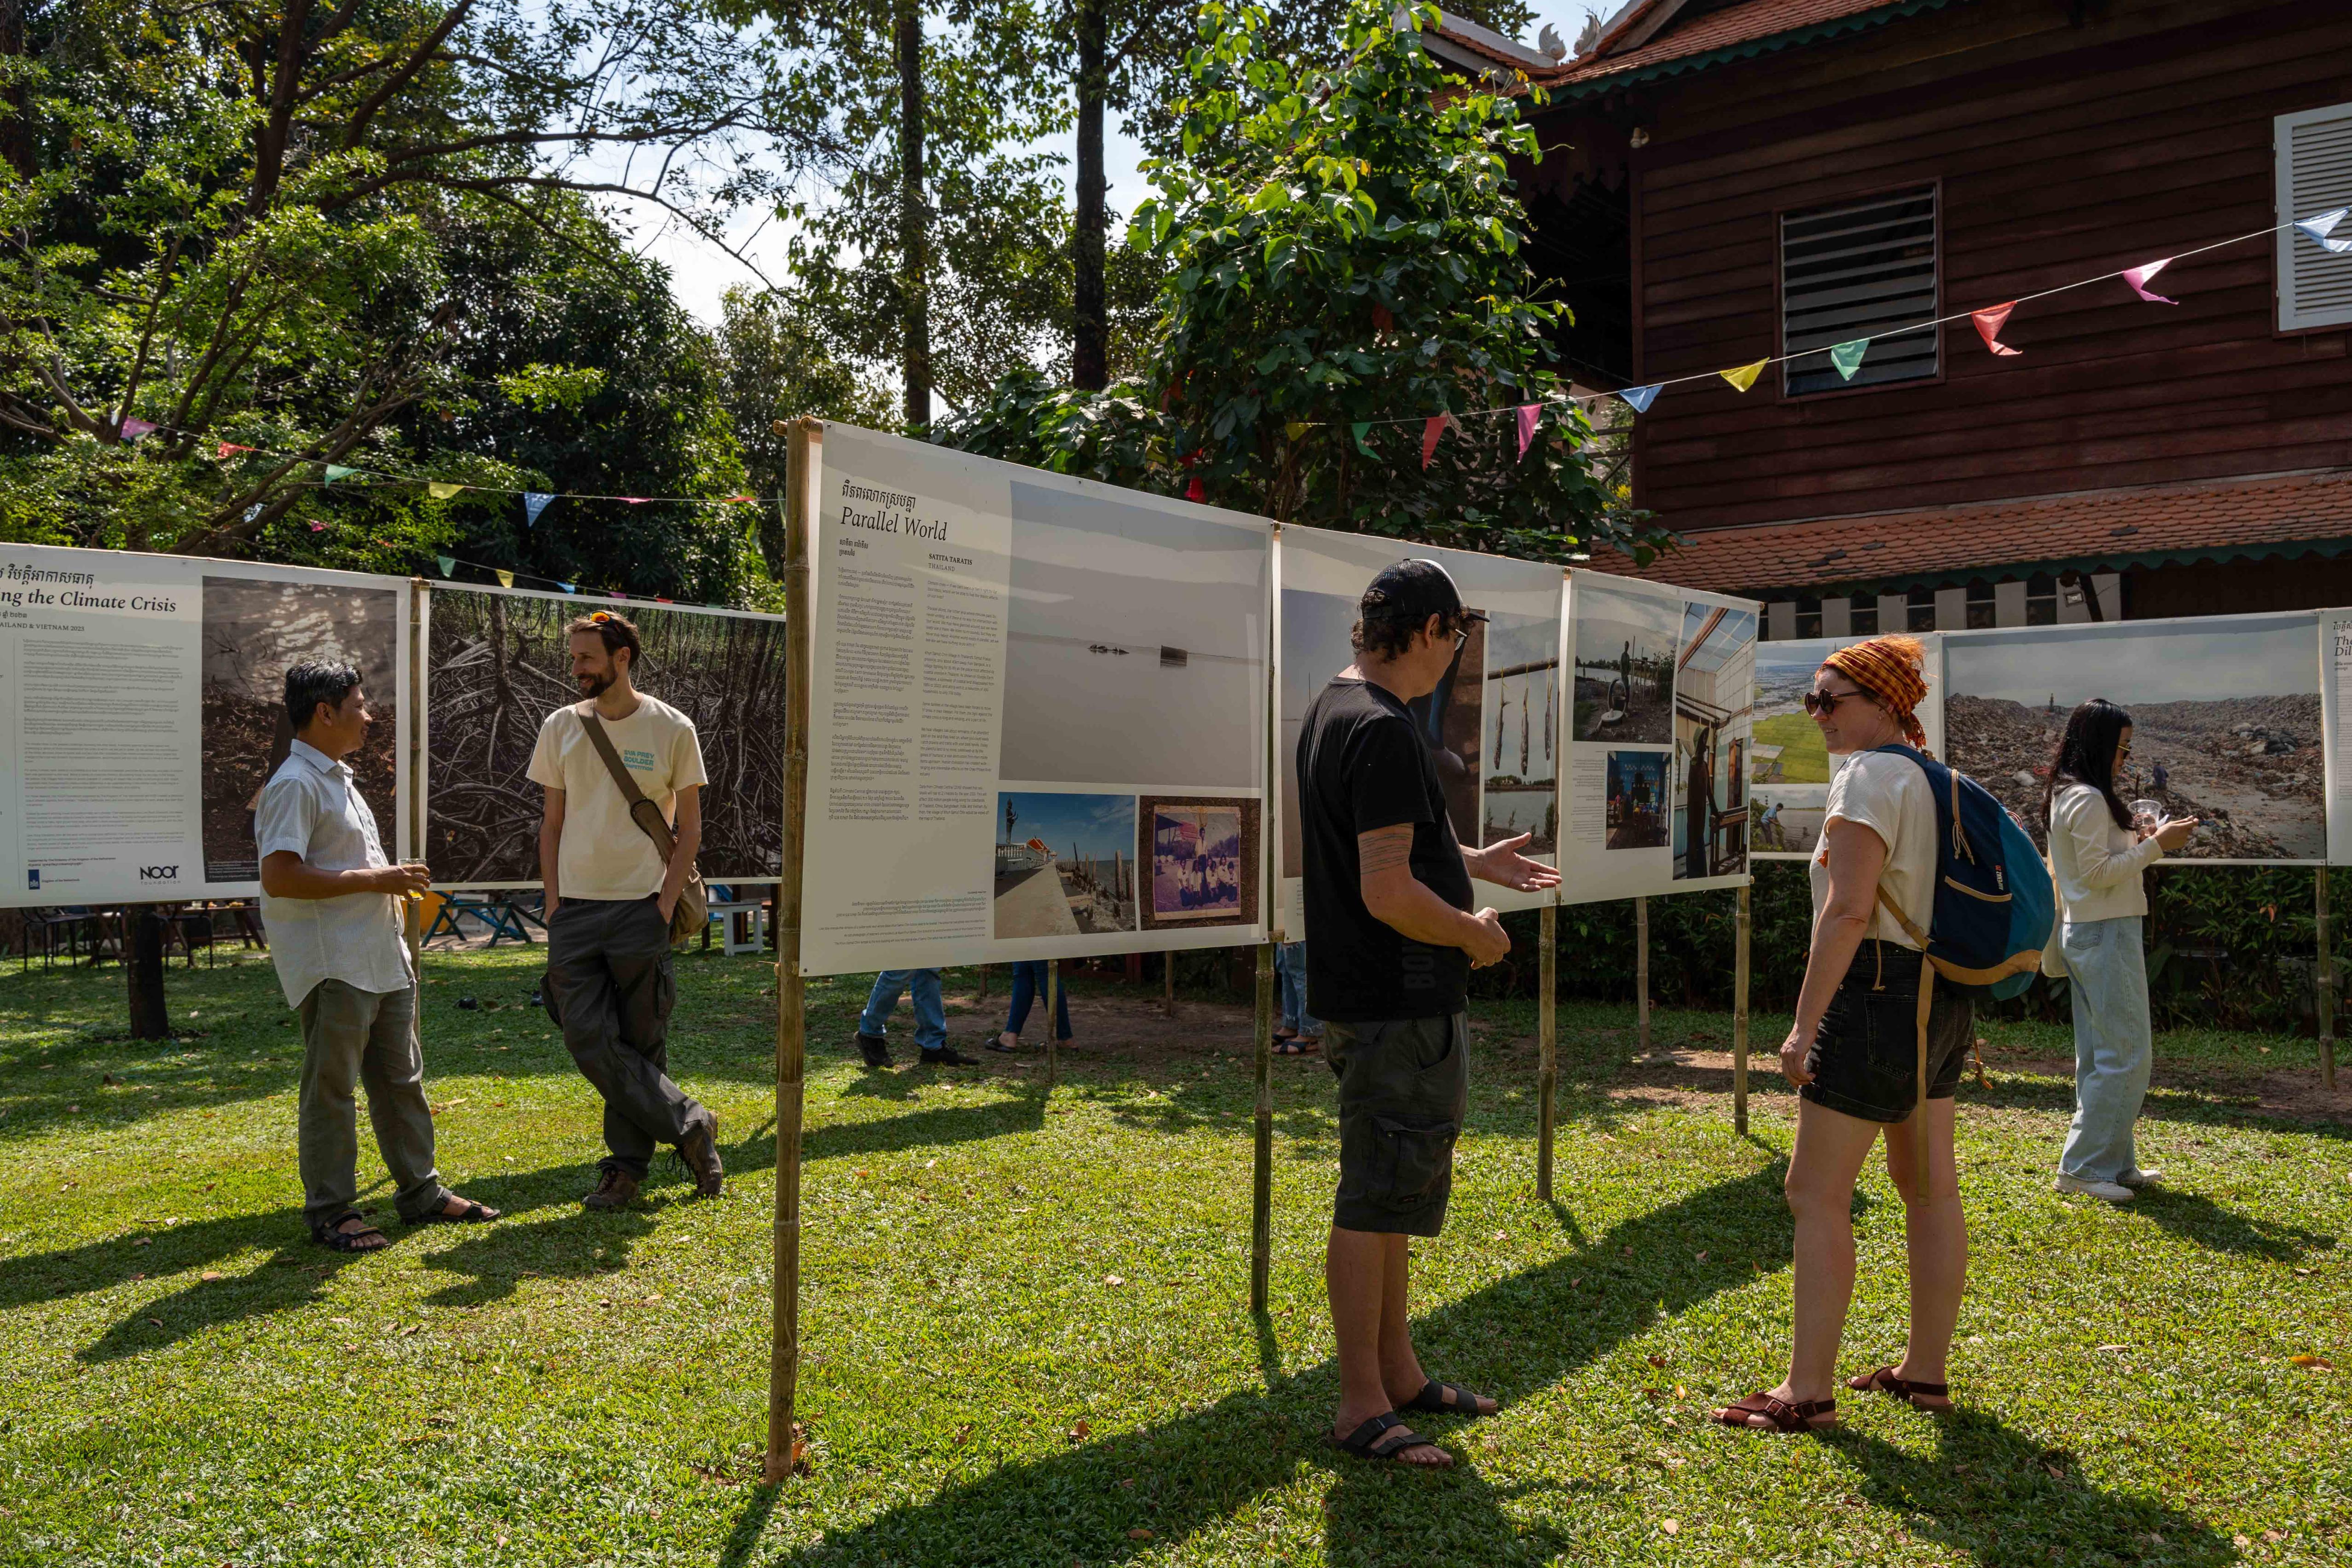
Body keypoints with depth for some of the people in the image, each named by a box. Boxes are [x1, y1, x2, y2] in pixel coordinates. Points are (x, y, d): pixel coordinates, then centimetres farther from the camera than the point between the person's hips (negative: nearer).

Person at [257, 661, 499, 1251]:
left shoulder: (337, 778, 19)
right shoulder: (296, 784, -14)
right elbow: (279, 877, -24)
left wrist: (395, 886, 18)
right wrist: (376, 880, -20)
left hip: (380, 957, 10)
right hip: (332, 965, -10)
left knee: (401, 1079, 14)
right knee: (331, 1088, -1)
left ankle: (421, 1192, 23)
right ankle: (331, 1212, 8)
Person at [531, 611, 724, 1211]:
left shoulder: (671, 729, -1)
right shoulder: (561, 728, 8)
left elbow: (689, 828, 2)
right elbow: (552, 823, 13)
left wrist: (666, 903, -7)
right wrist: (553, 904, 5)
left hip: (641, 908, -3)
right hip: (574, 909, 3)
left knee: (640, 1044, 2)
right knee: (587, 1039, -5)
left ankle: (627, 1164, 17)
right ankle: (688, 1125, 6)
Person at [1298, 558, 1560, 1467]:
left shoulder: (1334, 711, 12)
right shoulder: (1383, 730, -21)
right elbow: (1388, 894, -26)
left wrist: (1472, 864, 22)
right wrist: (1473, 932, -10)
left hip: (1376, 998, 11)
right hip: (1397, 1010, -11)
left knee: (1391, 1194, 19)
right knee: (1373, 1203, -1)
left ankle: (1398, 1373, 31)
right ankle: (1363, 1409, 9)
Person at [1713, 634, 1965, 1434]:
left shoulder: (1867, 775, -13)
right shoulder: (1932, 778, 15)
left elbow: (1848, 911, -22)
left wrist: (1805, 1025, -21)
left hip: (1880, 994, -10)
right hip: (1942, 996, 10)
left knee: (1816, 1192, -5)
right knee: (1931, 1187, 14)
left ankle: (1807, 1391, -1)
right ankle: (1926, 1370, 24)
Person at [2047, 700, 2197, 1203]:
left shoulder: (2065, 795, 15)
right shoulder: (2090, 799, -16)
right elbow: (2098, 872, -18)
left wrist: (2138, 841, 11)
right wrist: (2154, 846, -14)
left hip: (2082, 934, 10)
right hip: (2107, 935, -10)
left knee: (2099, 1055, 12)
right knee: (2126, 1054, -7)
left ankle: (2115, 1163, 19)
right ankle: (2082, 1166, -5)